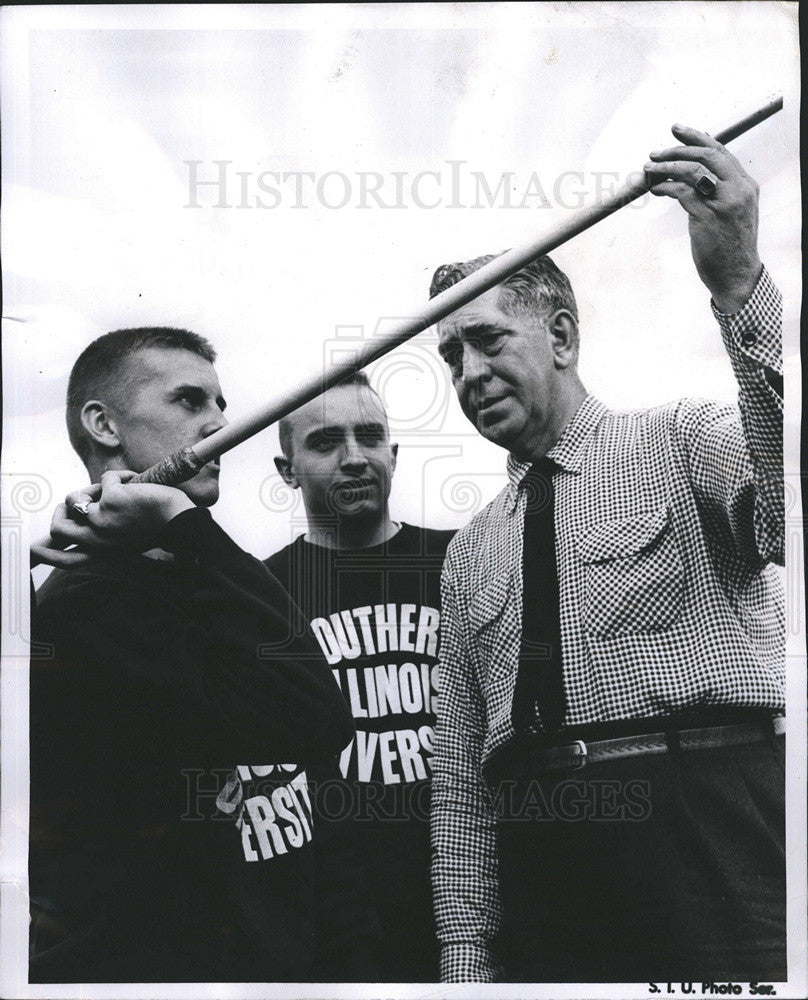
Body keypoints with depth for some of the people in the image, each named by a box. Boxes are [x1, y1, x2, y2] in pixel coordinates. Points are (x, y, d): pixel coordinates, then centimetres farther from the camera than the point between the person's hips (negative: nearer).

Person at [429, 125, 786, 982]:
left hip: (714, 838, -4)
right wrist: (464, 951, 10)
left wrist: (739, 286, -25)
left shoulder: (682, 444, 6)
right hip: (543, 869, 5)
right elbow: (460, 770, 17)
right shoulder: (469, 556, 19)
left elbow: (791, 510, -18)